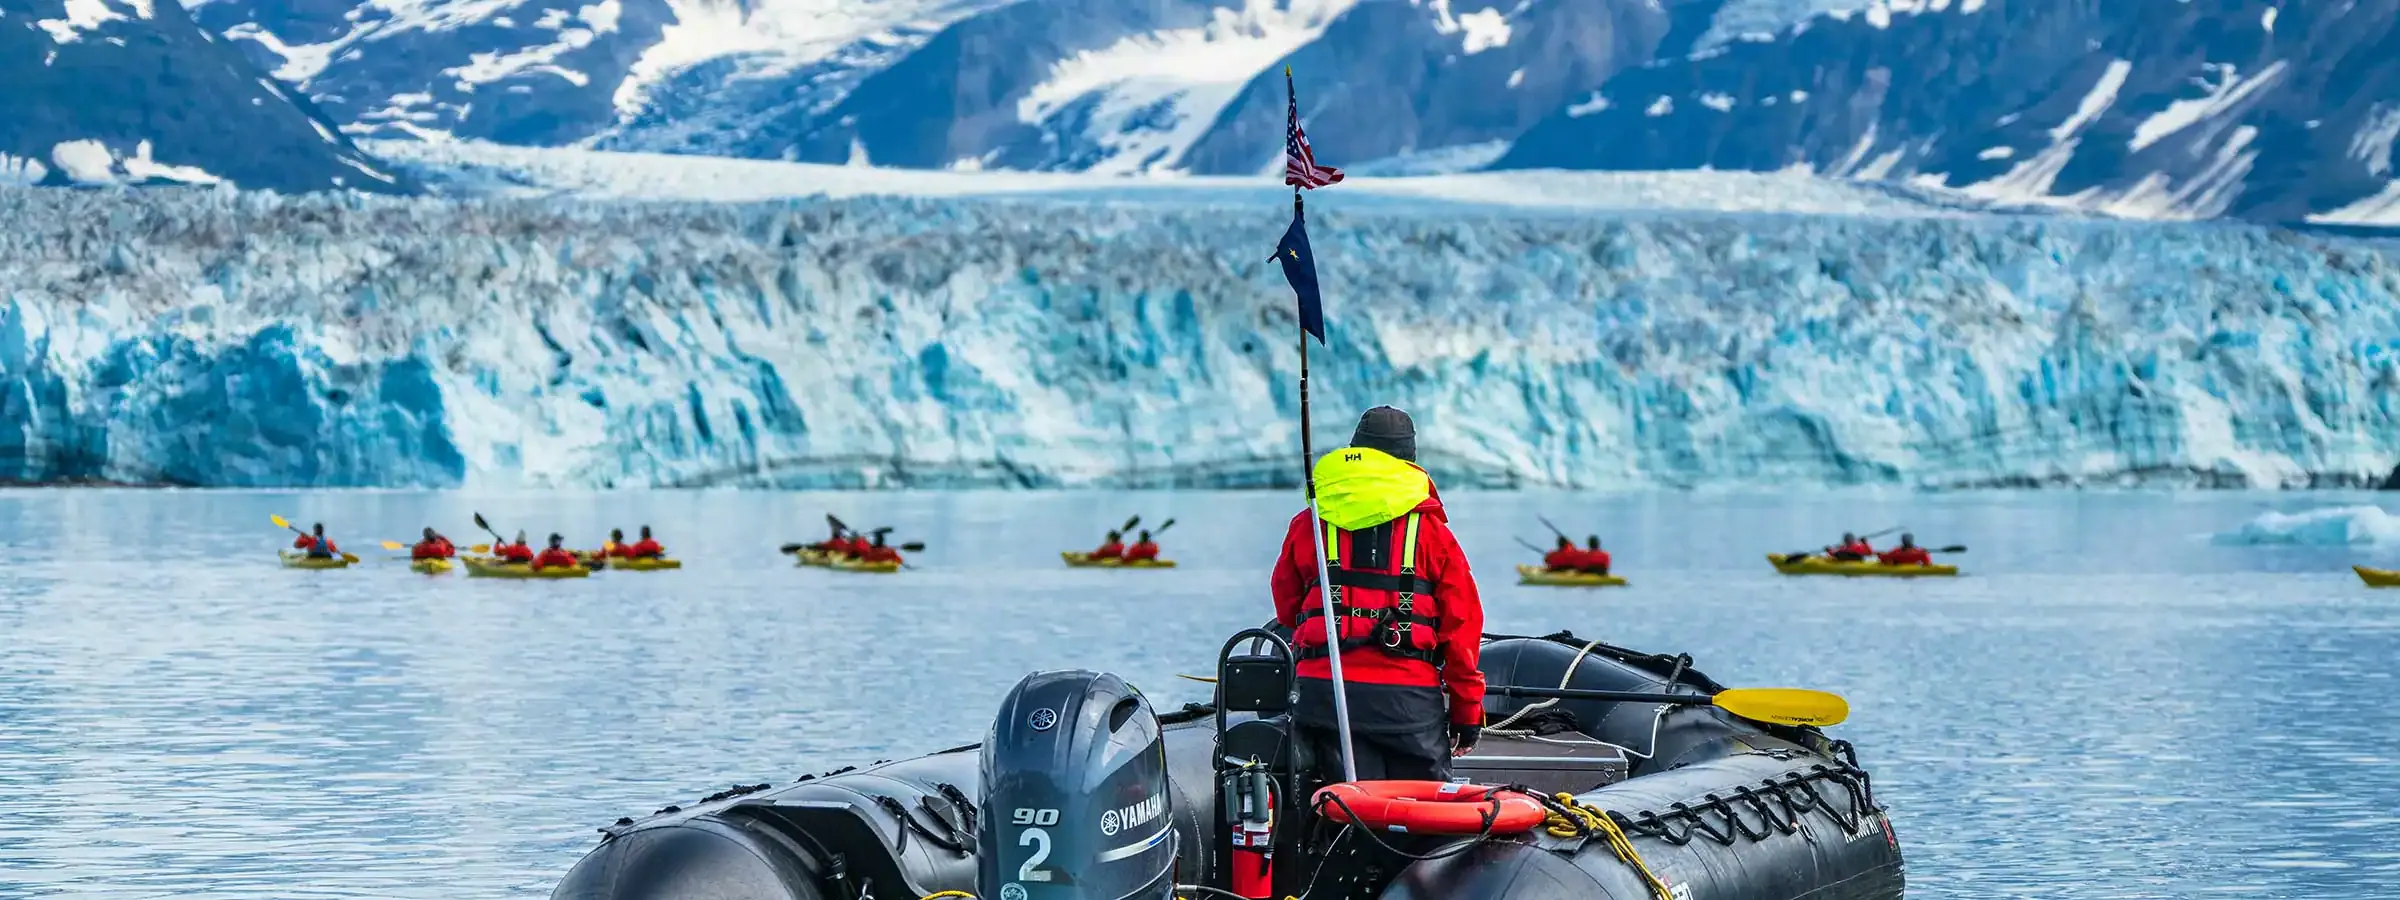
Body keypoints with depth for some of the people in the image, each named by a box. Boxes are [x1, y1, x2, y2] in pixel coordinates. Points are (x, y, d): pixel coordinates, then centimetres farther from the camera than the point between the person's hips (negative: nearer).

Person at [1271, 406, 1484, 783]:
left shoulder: (1307, 525, 8)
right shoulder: (1431, 529, 4)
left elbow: (1286, 608, 20)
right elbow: (1462, 624, 4)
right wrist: (1468, 710, 11)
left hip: (1324, 692, 2)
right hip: (1409, 695, -2)